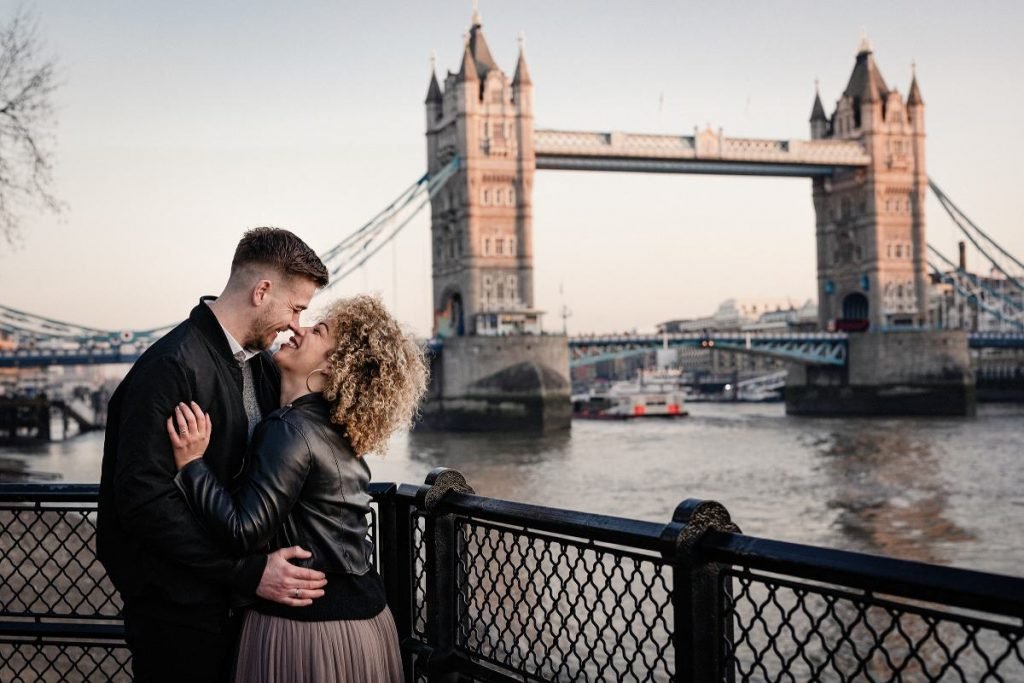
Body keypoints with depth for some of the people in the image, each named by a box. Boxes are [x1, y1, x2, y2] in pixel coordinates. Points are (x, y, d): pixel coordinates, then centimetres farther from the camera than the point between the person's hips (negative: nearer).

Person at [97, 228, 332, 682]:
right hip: (177, 605, -8)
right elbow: (144, 497, -25)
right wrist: (247, 572, -26)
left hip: (234, 594, 8)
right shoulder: (171, 366, -19)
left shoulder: (262, 366, 9)